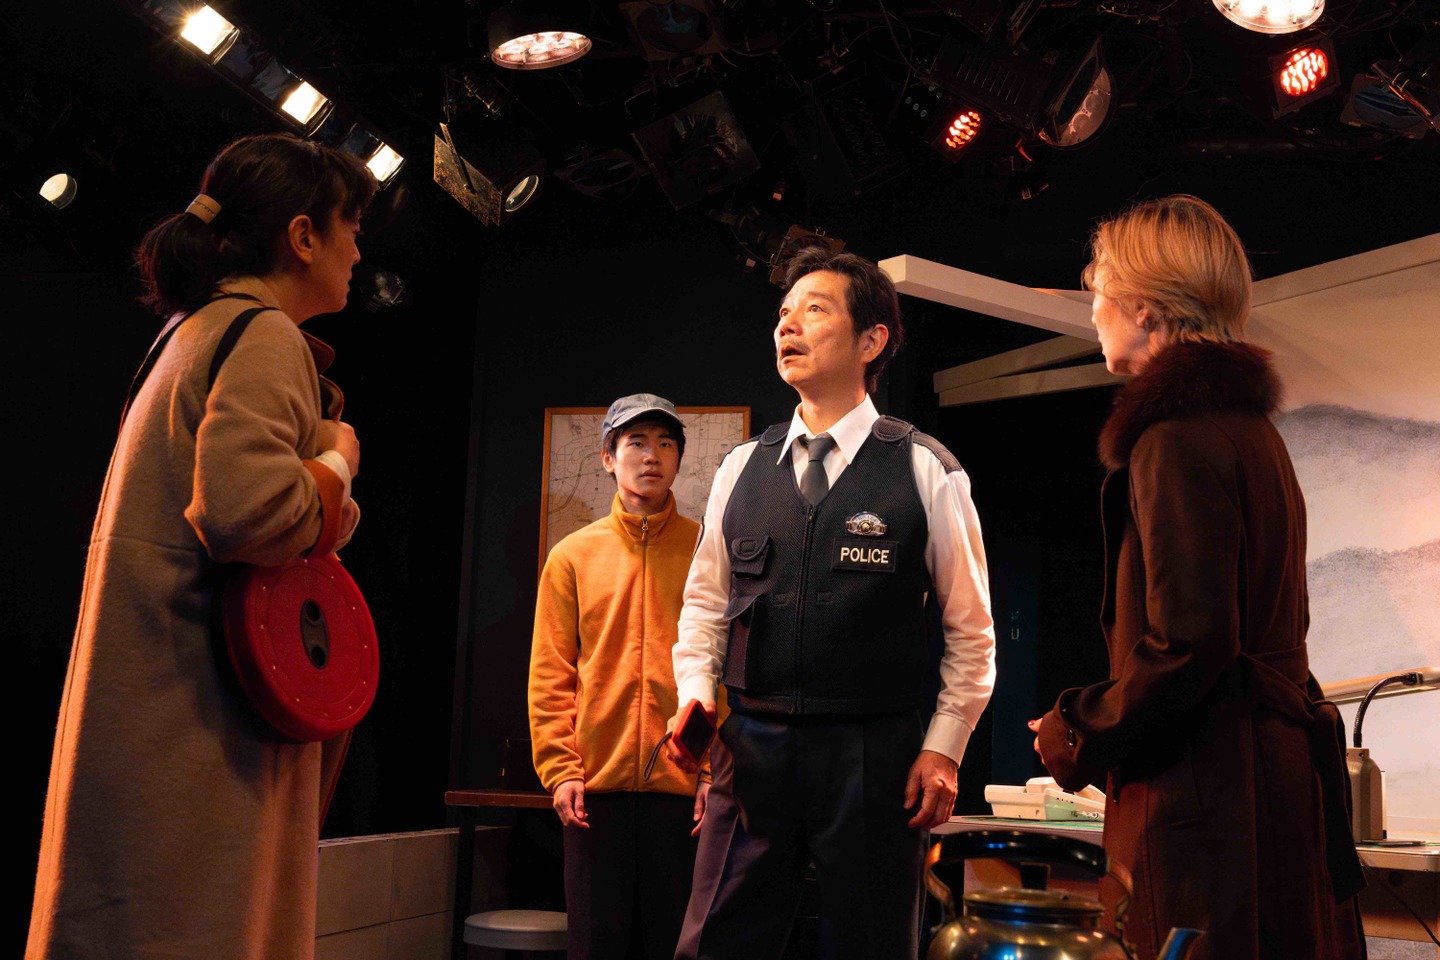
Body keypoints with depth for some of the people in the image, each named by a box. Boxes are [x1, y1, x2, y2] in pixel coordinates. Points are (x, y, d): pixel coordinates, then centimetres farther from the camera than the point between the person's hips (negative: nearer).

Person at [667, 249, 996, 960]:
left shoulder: (927, 471, -2)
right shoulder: (741, 468, 8)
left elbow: (971, 631, 2)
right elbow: (704, 604, 15)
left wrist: (942, 749, -3)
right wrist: (695, 695, 0)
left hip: (875, 760, -2)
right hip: (749, 748, 3)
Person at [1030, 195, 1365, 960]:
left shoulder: (1178, 437, -15)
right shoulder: (1247, 424, 17)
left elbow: (1187, 644, -22)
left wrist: (1079, 737, -7)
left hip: (1210, 784, -10)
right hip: (1277, 772, 10)